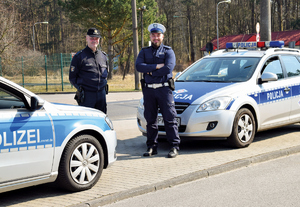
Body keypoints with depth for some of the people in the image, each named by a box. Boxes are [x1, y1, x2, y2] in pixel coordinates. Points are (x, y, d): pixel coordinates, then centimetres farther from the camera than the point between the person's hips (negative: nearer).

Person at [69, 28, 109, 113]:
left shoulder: (104, 56, 14)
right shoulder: (79, 56, -2)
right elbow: (72, 77, 1)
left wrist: (103, 84, 10)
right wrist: (81, 88, -8)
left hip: (101, 94, 5)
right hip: (87, 95, -5)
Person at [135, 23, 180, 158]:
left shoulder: (168, 51, 6)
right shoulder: (144, 52, 13)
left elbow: (168, 68, -12)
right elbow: (139, 66, -5)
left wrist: (150, 71, -8)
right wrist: (156, 66, -12)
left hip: (164, 88, -3)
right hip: (148, 90, 3)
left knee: (170, 119, -4)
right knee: (150, 119, 6)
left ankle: (174, 147, -1)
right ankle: (151, 147, 14)